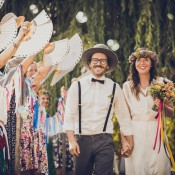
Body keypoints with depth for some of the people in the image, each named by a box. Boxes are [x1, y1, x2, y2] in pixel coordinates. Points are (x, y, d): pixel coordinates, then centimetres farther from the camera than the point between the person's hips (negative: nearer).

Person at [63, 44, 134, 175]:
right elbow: (69, 116, -1)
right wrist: (72, 141, -11)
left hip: (104, 141, 0)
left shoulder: (114, 88, 6)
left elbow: (124, 117, 9)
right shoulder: (77, 86, 2)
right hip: (82, 140, 0)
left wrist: (130, 143, 9)